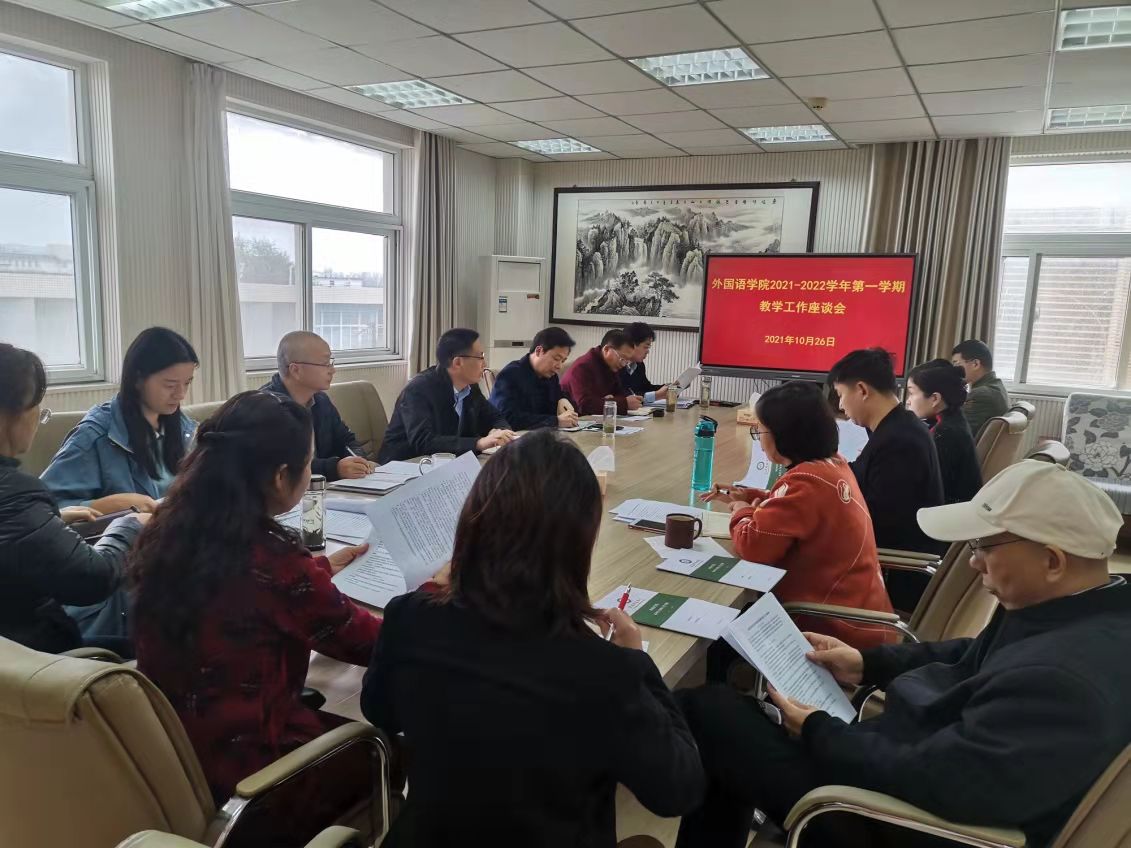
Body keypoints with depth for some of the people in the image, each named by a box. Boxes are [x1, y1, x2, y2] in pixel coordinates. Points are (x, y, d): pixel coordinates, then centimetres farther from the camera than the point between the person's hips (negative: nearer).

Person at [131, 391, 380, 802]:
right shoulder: (271, 558, -28)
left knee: (328, 707, 24)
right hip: (239, 760, -7)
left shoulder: (169, 532, -7)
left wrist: (319, 568, 24)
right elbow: (367, 643, -14)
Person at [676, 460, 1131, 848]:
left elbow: (928, 781, -33)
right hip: (919, 753, 10)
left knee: (708, 711, -5)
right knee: (734, 712, 15)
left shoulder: (1063, 681, -34)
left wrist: (818, 733, -17)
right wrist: (868, 663, 5)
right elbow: (972, 657, 13)